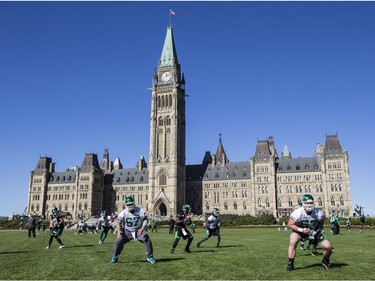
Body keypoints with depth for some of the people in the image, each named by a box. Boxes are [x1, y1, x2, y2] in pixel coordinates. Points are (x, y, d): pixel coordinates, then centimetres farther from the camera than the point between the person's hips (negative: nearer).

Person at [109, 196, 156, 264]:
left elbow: (145, 220, -3)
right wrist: (119, 231, -21)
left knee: (147, 240, -17)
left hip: (138, 230, 0)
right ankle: (114, 258, 6)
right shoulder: (124, 213, -10)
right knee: (118, 241, -13)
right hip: (127, 231, 1)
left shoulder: (140, 211, -11)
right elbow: (118, 222, -6)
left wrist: (142, 228, -17)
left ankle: (150, 257, 2)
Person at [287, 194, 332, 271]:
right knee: (292, 242, -28)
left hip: (314, 231, 2)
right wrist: (301, 230, -29)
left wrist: (319, 230, -10)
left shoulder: (319, 213, -22)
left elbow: (321, 224, 2)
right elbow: (290, 224, -19)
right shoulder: (297, 213, -29)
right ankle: (290, 263, -13)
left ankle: (325, 261, 25)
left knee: (327, 247, -8)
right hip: (300, 230, -2)